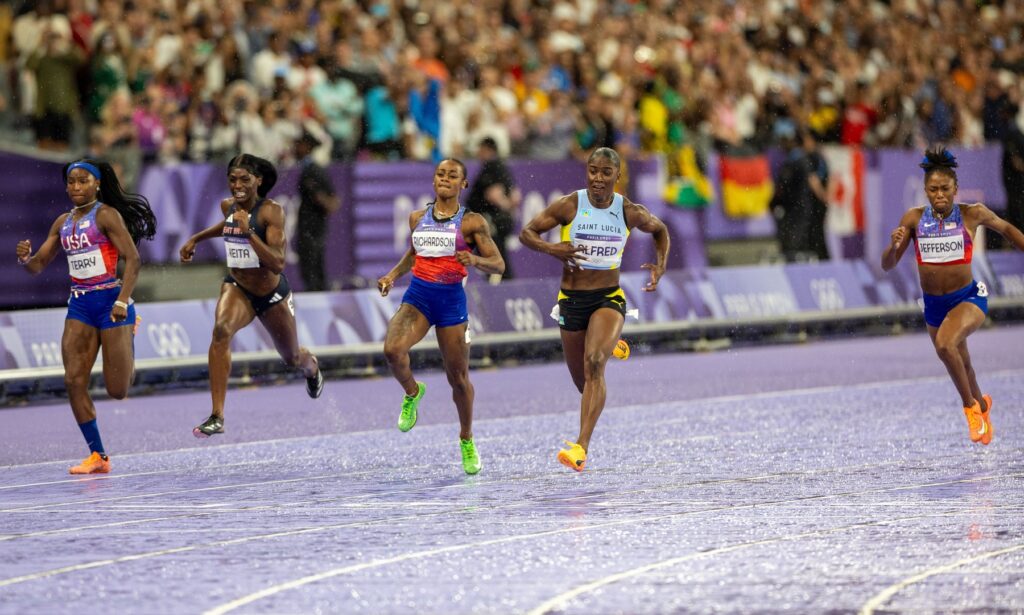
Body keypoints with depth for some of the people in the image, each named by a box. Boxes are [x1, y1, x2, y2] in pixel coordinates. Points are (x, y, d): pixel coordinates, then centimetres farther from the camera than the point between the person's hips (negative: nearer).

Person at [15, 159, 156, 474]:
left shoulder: (106, 214, -7)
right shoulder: (64, 222, 12)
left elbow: (133, 259, -14)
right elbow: (38, 265, 15)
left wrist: (122, 301, -24)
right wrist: (25, 257, -9)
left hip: (109, 300, -6)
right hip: (80, 305, 6)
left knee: (117, 390, -4)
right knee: (74, 381, -7)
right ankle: (97, 457, 1)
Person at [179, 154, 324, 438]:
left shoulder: (271, 211, -23)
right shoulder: (228, 206, -6)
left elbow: (278, 264, -31)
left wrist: (249, 232, -38)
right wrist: (196, 238, 18)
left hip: (272, 294, -2)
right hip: (238, 289, 2)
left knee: (292, 356, 20)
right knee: (221, 330, -32)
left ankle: (312, 368, 64)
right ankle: (217, 417, -35)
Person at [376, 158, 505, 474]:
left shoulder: (472, 222, -2)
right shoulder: (417, 218, 10)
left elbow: (498, 264, -4)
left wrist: (474, 260, -24)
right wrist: (393, 275, 12)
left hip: (451, 298, -2)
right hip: (417, 296, 2)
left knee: (458, 377, 4)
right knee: (392, 349, -27)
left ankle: (466, 440, 26)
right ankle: (412, 392, 6)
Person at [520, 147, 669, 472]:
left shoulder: (631, 212, -4)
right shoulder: (569, 206, -8)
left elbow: (660, 230, 17)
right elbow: (527, 233, -4)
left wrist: (660, 266, 2)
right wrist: (551, 248, -23)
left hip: (609, 298, -2)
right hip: (572, 299, 2)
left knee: (594, 363, -27)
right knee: (582, 381, 13)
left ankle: (581, 447, -34)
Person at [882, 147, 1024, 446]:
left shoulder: (972, 214, -12)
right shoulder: (914, 218, -8)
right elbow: (887, 265, -7)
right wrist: (894, 245, -28)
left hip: (968, 297, -4)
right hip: (933, 305, 4)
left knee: (945, 344, -33)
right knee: (961, 366, 22)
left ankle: (971, 407, -10)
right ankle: (981, 404, 55)